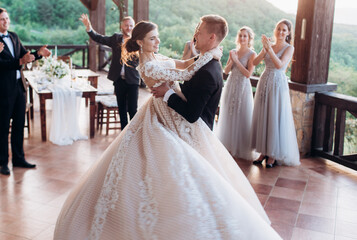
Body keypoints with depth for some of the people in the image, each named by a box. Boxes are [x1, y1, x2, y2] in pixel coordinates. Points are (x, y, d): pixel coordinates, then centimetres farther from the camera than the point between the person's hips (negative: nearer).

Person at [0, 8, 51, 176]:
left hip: (19, 86, 7)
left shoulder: (13, 36, 11)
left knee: (19, 125, 14)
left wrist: (38, 53, -4)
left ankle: (18, 159, 25)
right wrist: (20, 62, -34)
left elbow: (24, 55, 13)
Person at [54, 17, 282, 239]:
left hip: (172, 114, 10)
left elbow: (184, 64, 11)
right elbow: (185, 74, -26)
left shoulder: (158, 58, 5)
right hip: (166, 118, -10)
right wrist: (209, 54, -19)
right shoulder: (148, 67, -23)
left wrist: (207, 53, -1)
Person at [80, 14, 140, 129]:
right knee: (122, 109, 13)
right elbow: (99, 38, 3)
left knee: (132, 109, -3)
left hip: (132, 81, -3)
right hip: (119, 80, 3)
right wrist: (89, 27, -11)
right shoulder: (116, 38, 7)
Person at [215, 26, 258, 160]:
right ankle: (228, 145, 23)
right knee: (228, 115, 10)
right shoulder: (233, 52, 9)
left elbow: (248, 74, -15)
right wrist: (231, 60, -11)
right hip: (230, 86, 5)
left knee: (242, 117, -1)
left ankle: (243, 148, 9)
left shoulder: (252, 54, -6)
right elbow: (226, 71, 6)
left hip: (243, 87, -5)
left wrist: (237, 61, -14)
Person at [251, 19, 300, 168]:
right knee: (262, 117, 7)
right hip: (264, 83, 5)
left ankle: (273, 155, 8)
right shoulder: (269, 46, 9)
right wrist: (264, 49, -13)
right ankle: (263, 152, 17)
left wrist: (270, 49, -22)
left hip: (278, 85, -5)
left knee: (275, 119, -3)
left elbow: (280, 65, -18)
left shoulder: (289, 48, -3)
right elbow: (255, 62, -1)